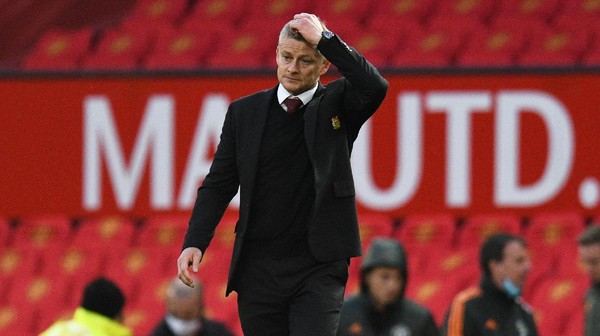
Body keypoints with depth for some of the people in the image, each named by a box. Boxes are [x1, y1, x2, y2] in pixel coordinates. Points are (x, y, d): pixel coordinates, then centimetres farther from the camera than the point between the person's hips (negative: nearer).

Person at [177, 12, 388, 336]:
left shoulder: (336, 104, 3)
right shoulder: (244, 112, 9)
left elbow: (375, 88, -18)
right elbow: (218, 184, 9)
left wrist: (324, 38, -16)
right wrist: (194, 243, -5)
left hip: (318, 269, -3)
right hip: (258, 270, 3)